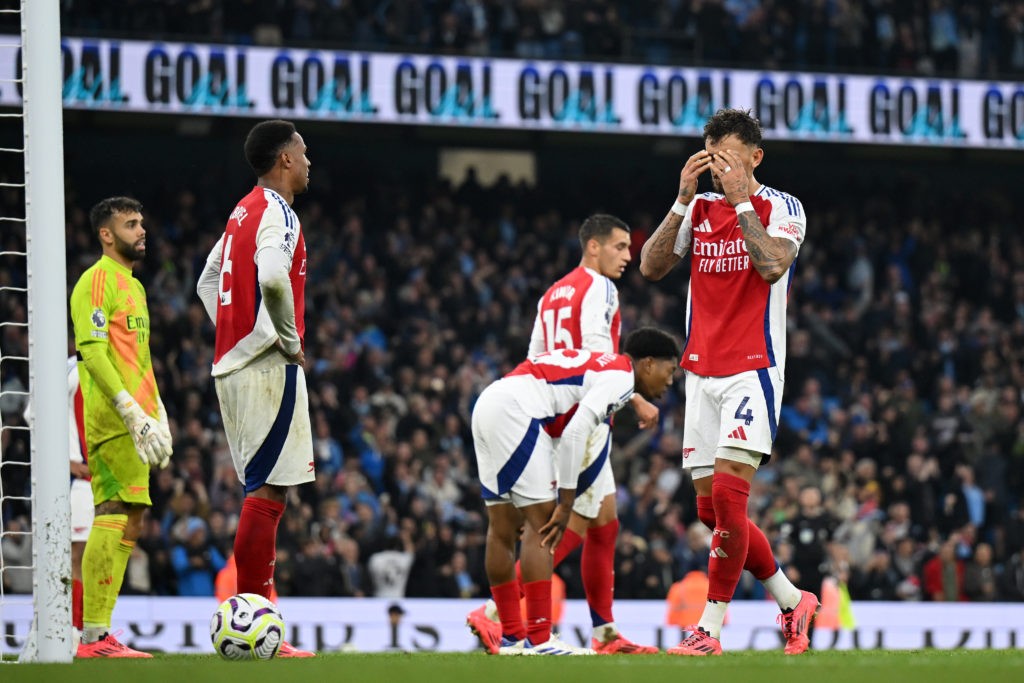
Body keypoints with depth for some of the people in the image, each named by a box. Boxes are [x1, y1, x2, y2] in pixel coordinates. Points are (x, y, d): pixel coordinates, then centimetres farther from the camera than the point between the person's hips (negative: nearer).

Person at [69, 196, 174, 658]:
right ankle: (94, 637, -17)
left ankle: (96, 635, 8)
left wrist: (158, 414, 21)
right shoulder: (98, 281, -8)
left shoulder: (133, 286, 23)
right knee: (119, 517, -14)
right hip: (113, 422, -10)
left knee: (124, 520, 7)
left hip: (133, 423, 10)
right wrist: (131, 410, -23)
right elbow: (92, 351, -17)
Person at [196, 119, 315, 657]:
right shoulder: (277, 213, -12)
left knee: (263, 490, 13)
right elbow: (272, 277, -30)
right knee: (268, 490, -9)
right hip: (269, 367, -10)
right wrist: (290, 338, -17)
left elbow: (207, 282, 26)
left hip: (233, 363, 10)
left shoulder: (242, 213, 17)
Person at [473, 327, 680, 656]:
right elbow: (575, 434, -15)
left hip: (487, 405, 10)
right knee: (542, 525, -9)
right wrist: (565, 505, -11)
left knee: (503, 527, 13)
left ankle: (512, 636, 19)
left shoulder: (602, 366, 25)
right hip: (514, 410, -10)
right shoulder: (620, 376, -5)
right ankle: (538, 639, -11)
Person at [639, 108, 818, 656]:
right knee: (711, 508, 4)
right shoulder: (700, 208, 11)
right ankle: (791, 601, 20)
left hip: (753, 369, -6)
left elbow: (773, 266, -21)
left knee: (727, 496, -16)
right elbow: (651, 267, -1)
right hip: (702, 373, 6)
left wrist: (741, 200, -17)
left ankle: (709, 628, -13)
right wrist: (684, 199, -9)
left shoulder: (781, 208, -2)